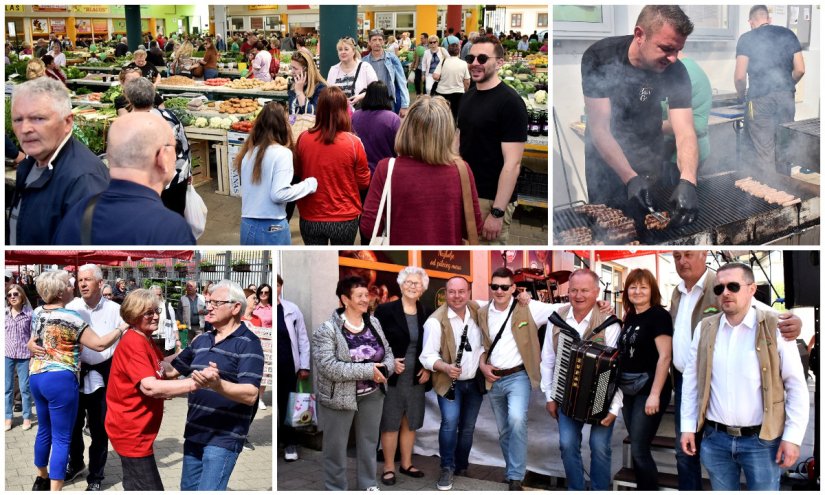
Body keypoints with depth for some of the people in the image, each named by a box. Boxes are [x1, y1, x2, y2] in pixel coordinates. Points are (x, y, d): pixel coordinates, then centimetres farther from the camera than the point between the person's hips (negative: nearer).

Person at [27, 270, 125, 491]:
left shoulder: (37, 312, 7)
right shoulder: (69, 317, -16)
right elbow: (100, 344, -16)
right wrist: (123, 329, -6)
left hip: (36, 377, 8)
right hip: (60, 380, -8)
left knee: (44, 430, 23)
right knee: (61, 438, -2)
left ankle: (42, 478, 37)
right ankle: (54, 489, -2)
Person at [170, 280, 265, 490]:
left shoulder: (248, 343, -12)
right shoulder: (201, 340, 12)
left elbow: (250, 395, -22)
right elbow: (172, 369, 23)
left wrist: (216, 384, -38)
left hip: (224, 437, -8)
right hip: (195, 432, 8)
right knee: (188, 489, 16)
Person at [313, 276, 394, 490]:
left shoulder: (374, 323, 2)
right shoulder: (327, 329, -17)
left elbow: (389, 353, 7)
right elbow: (328, 367, -26)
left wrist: (383, 368, -18)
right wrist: (367, 370, -26)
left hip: (372, 394, 5)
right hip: (339, 396, -5)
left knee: (369, 441, 19)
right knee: (336, 446, 8)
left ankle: (368, 485, 36)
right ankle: (336, 489, 24)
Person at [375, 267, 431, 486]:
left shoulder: (426, 314, 4)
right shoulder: (385, 310, -7)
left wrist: (428, 369, -2)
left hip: (416, 378, 4)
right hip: (392, 377, -4)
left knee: (410, 423, 12)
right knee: (390, 424, 4)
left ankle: (406, 464, 26)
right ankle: (389, 467, 14)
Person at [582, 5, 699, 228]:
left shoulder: (675, 71, -24)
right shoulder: (599, 57, -29)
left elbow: (685, 131, -32)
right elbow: (599, 129, -29)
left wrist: (687, 181, -51)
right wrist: (630, 178, -41)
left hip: (647, 148, 1)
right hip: (603, 149, -1)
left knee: (644, 217, 11)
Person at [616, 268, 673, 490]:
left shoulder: (659, 315, -11)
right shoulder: (630, 316, 11)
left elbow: (664, 357, -18)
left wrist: (655, 394, -22)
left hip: (648, 390, -7)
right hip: (629, 390, 8)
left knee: (639, 450, -7)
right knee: (637, 448, 12)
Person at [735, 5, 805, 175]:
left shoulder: (747, 39, -1)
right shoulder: (788, 34, 10)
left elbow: (740, 76, -7)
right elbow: (800, 70, 7)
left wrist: (742, 96, 12)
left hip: (760, 99, -4)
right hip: (786, 97, 4)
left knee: (763, 152, 1)